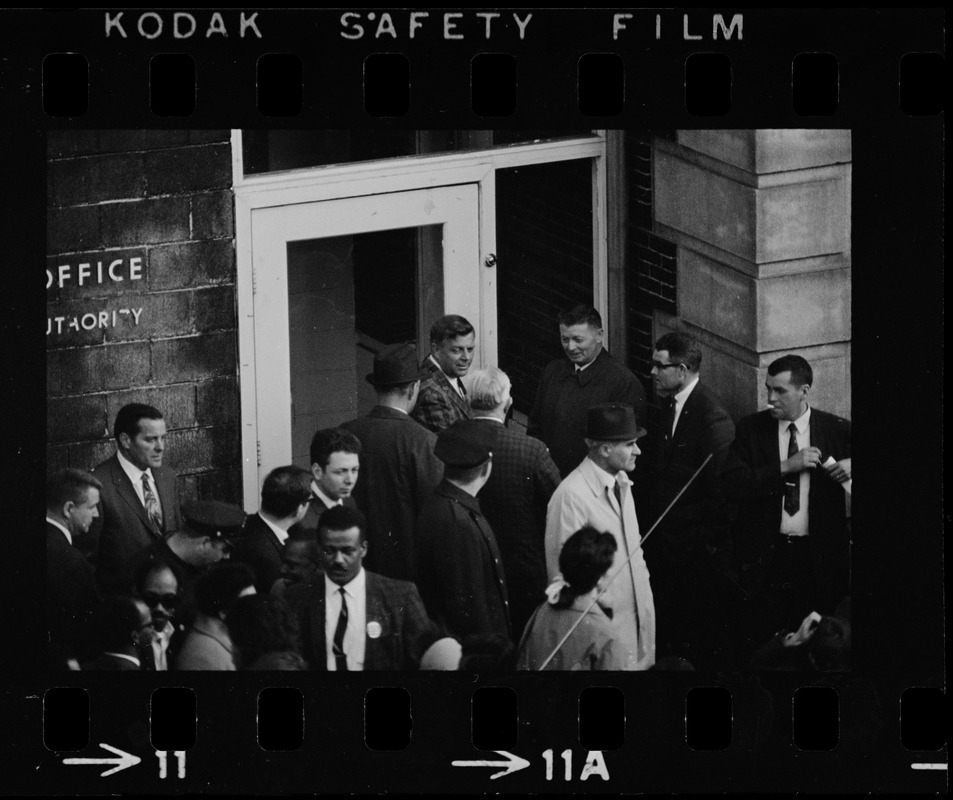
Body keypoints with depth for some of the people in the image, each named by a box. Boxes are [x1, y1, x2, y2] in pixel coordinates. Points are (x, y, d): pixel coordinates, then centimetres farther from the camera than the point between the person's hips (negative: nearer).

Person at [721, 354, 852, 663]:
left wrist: (850, 466, -13)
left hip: (819, 558, 0)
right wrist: (785, 467, -15)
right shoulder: (751, 429, 4)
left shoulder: (837, 430, 3)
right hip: (764, 555, 0)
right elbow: (732, 485, -7)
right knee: (755, 648, -1)